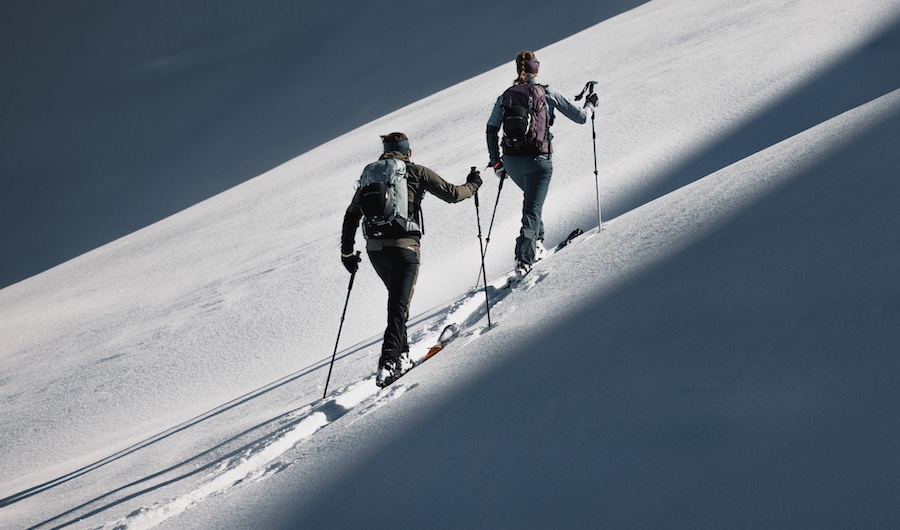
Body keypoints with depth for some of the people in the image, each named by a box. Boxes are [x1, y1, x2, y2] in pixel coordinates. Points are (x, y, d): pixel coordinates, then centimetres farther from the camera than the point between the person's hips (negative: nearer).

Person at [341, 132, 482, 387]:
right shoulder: (416, 172, 4)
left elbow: (351, 214, 18)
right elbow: (452, 194, 6)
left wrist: (347, 251, 24)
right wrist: (473, 185, 27)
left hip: (374, 248, 5)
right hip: (403, 246, -5)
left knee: (397, 300, 24)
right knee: (398, 306, -7)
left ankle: (401, 356, 24)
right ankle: (388, 362, -21)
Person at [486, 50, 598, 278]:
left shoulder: (505, 96, 7)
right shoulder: (547, 93, -2)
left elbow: (491, 130, 3)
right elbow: (580, 117, 2)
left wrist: (496, 162, 10)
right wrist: (590, 104, 24)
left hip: (511, 162, 4)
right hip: (538, 160, -4)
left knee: (532, 198, 31)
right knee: (532, 209, -3)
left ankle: (536, 243, 27)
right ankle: (524, 259, -19)